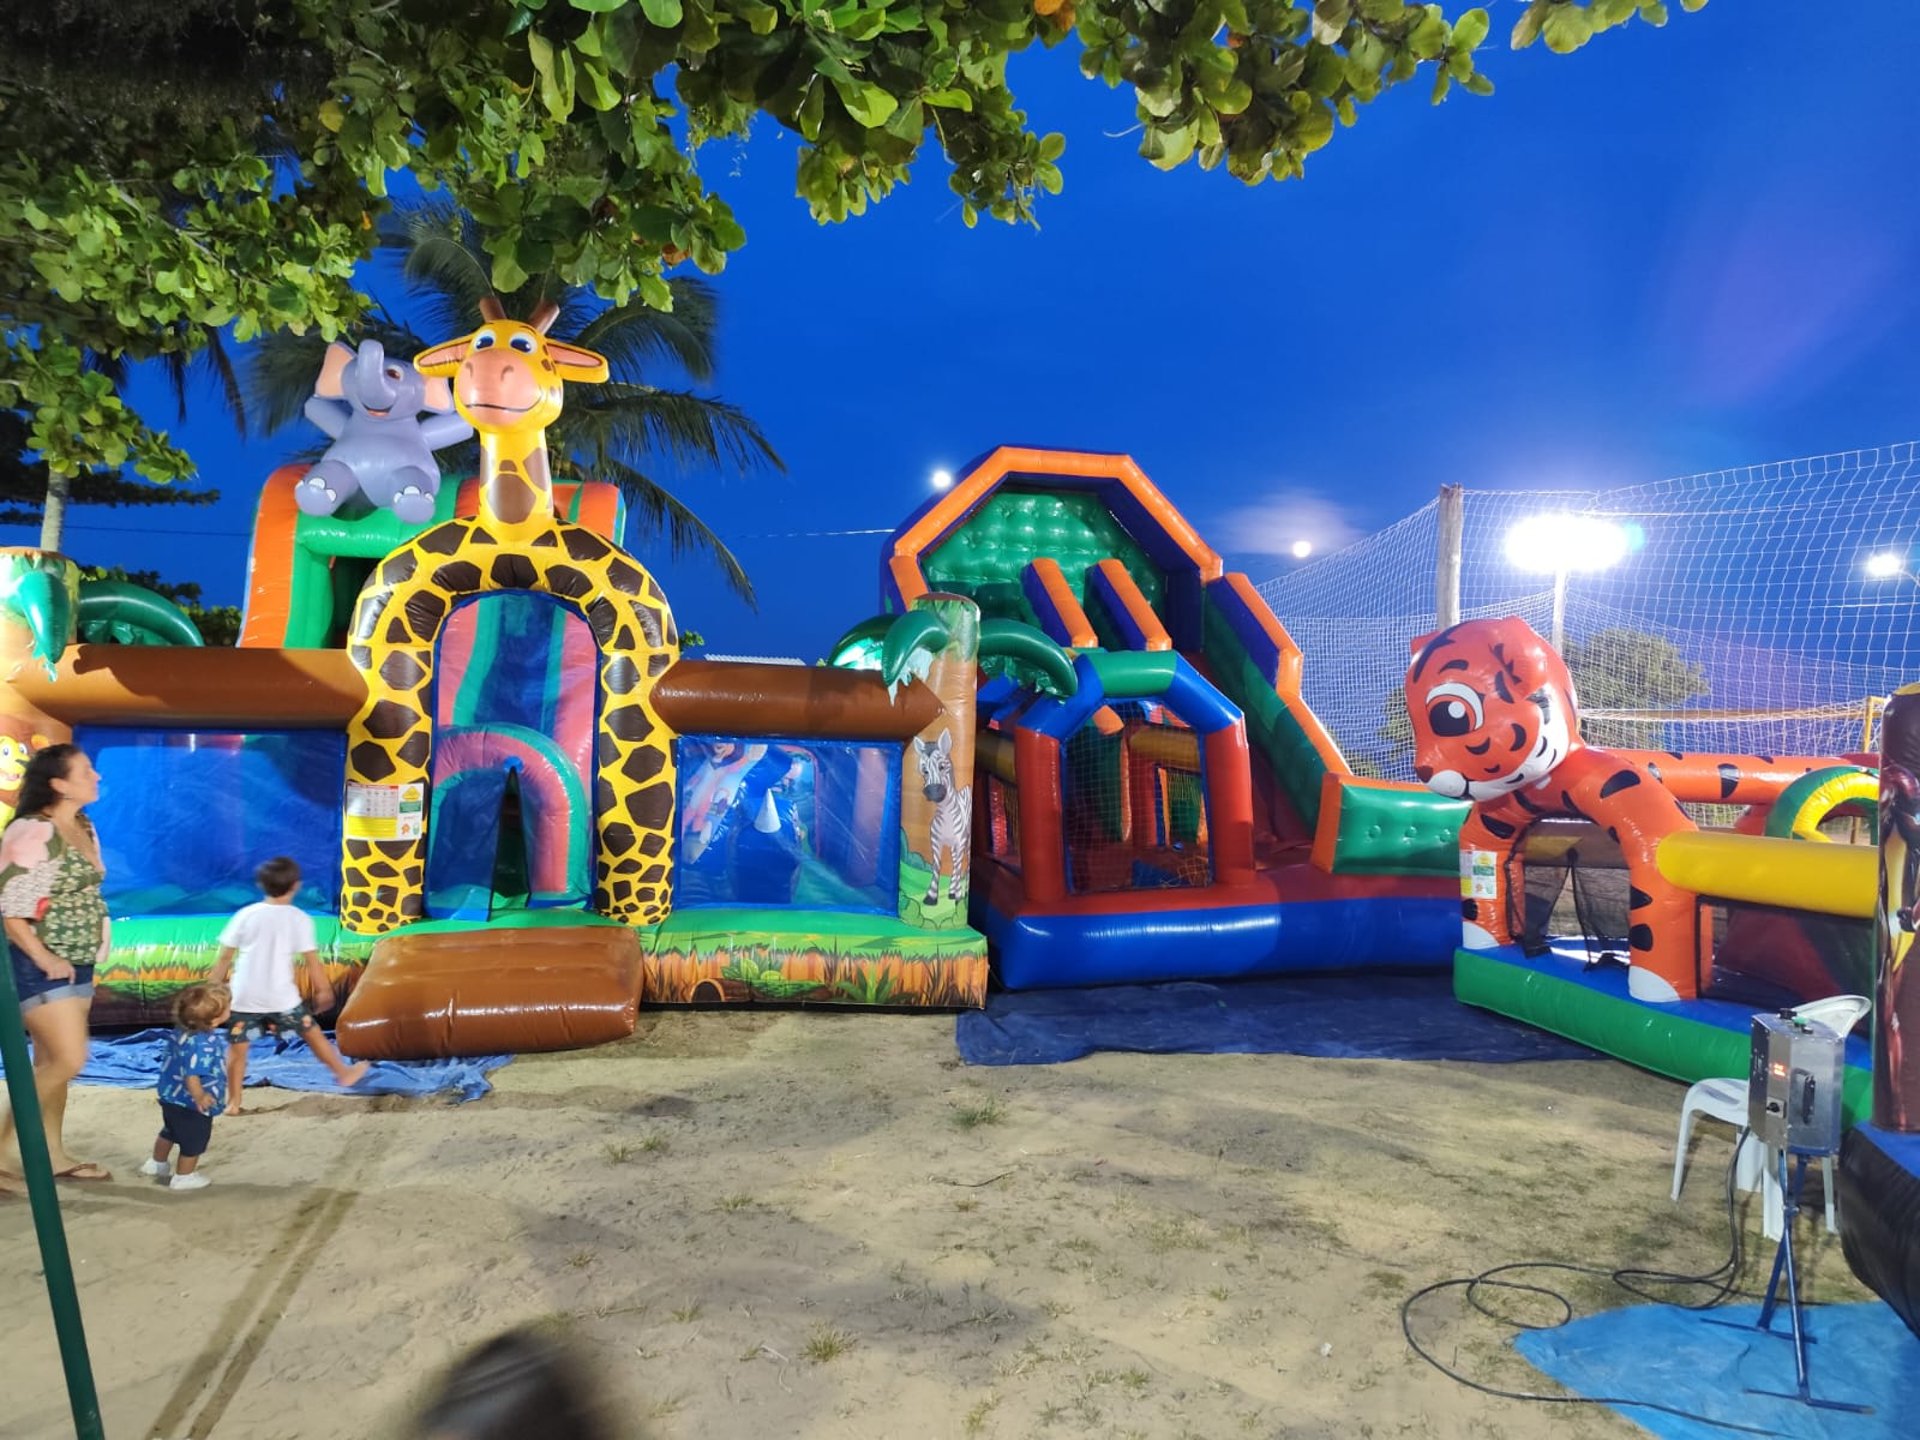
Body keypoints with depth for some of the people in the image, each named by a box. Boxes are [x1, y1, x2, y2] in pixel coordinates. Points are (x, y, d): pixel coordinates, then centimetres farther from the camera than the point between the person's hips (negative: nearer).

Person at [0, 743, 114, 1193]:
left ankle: (53, 1155, 24)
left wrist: (90, 951, 12)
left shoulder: (84, 827, 8)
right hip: (39, 966, -9)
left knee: (51, 1062, 15)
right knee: (70, 1060, -10)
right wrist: (44, 959, -19)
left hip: (78, 963, 9)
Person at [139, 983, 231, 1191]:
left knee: (170, 1131, 32)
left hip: (171, 1096, 10)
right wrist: (200, 1096, -53)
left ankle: (156, 1163, 51)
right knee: (194, 1141, 12)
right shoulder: (202, 1045, -36)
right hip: (191, 1104, -9)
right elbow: (191, 1075, -42)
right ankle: (184, 1177, 27)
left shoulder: (182, 1030, -6)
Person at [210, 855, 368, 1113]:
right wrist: (323, 989, 5)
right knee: (312, 1032, 15)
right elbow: (311, 959, -5)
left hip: (243, 996, 1)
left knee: (238, 1047, 12)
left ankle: (233, 1102, 17)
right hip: (281, 996, -1)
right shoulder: (299, 919, -6)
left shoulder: (245, 915, -1)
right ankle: (344, 1072, 28)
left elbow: (225, 957, 2)